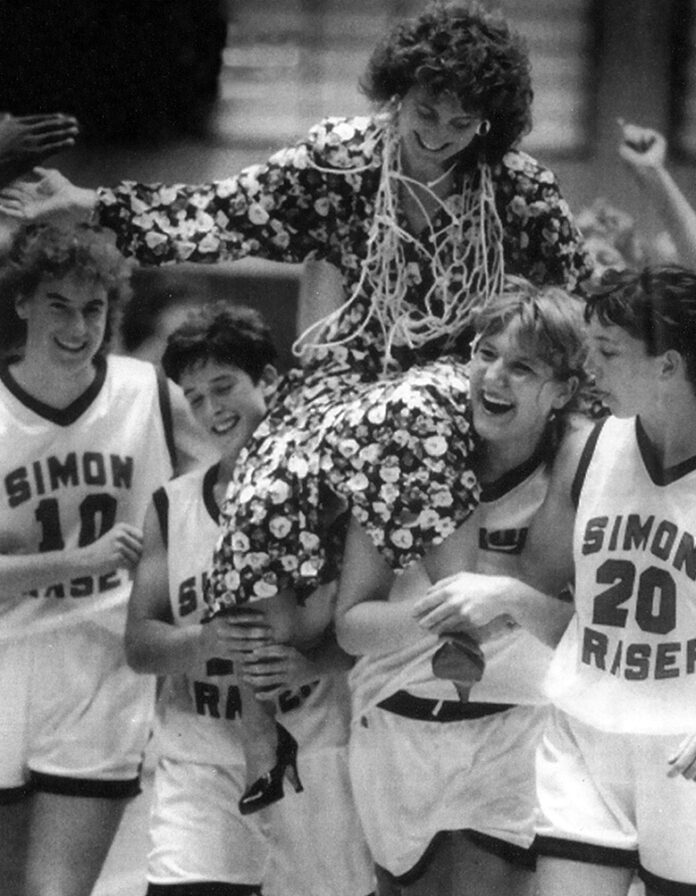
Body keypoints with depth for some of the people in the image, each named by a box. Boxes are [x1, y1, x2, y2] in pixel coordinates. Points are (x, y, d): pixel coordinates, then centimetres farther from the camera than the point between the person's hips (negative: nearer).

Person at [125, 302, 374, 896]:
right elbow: (139, 644, 6)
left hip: (314, 761, -2)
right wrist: (207, 642, -15)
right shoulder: (172, 506, 10)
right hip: (202, 765, 2)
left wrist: (317, 661, -24)